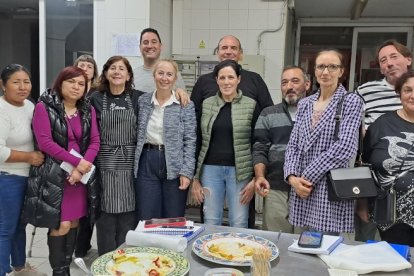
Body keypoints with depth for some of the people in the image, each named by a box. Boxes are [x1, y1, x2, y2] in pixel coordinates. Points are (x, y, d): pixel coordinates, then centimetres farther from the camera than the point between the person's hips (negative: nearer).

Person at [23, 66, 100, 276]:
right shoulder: (44, 107, -5)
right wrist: (76, 161, -17)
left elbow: (95, 141, 3)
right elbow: (45, 142, -13)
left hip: (82, 173, 5)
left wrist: (82, 167, -13)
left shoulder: (88, 110, 9)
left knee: (74, 222, 9)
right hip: (54, 175, -5)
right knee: (61, 225, -6)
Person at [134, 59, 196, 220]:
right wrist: (135, 164, 7)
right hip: (147, 164, 3)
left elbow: (190, 140, -5)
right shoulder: (142, 102, 8)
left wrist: (187, 172, -11)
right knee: (146, 220, 6)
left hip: (174, 165, -2)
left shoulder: (185, 105, -2)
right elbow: (138, 135, 13)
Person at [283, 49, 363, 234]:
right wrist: (292, 176, -7)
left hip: (331, 190, -5)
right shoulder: (304, 104, 13)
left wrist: (308, 177, -14)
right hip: (301, 187, 5)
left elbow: (345, 147, -13)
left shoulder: (351, 101, -2)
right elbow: (293, 144, 10)